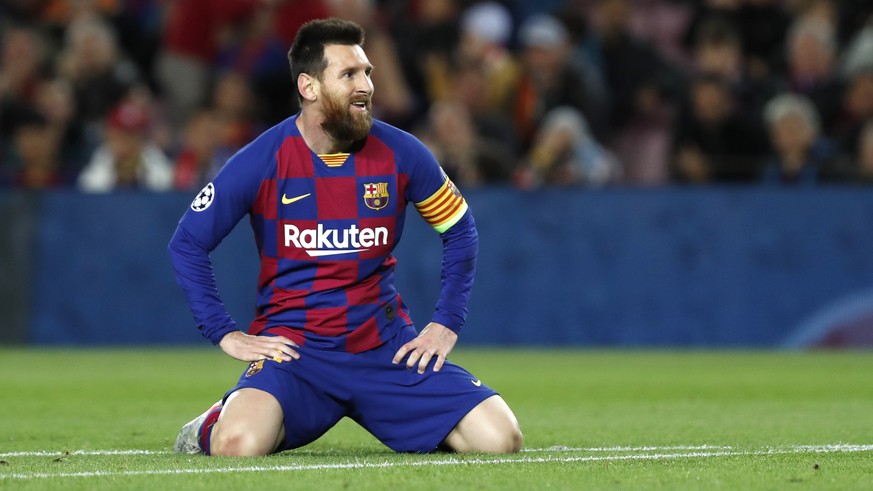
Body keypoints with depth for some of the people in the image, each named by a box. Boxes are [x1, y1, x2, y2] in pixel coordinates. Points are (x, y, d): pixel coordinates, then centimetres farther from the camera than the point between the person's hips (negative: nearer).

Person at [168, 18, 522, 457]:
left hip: (386, 345, 3)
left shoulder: (400, 154, -1)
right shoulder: (263, 161, -7)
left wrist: (446, 324, 6)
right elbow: (187, 244, 1)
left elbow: (460, 231, 14)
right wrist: (226, 335, -5)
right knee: (240, 445, -33)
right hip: (293, 346, -3)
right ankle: (215, 425, 7)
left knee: (500, 438, -13)